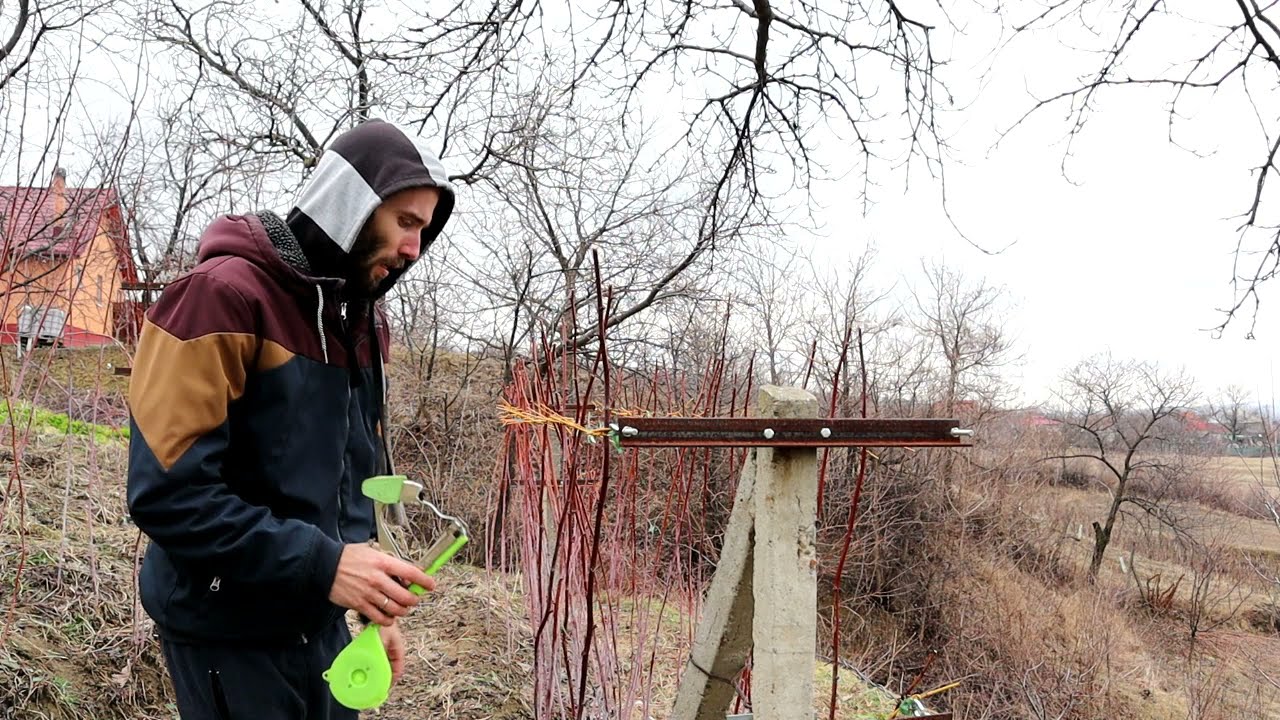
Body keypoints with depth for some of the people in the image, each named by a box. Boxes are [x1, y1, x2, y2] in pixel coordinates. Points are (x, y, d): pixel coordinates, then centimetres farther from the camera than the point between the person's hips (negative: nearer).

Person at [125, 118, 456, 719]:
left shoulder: (365, 320, 5)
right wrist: (323, 565, -27)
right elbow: (166, 493, -23)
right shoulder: (222, 294, -19)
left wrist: (372, 600, 7)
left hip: (320, 620, 7)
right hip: (228, 632, -7)